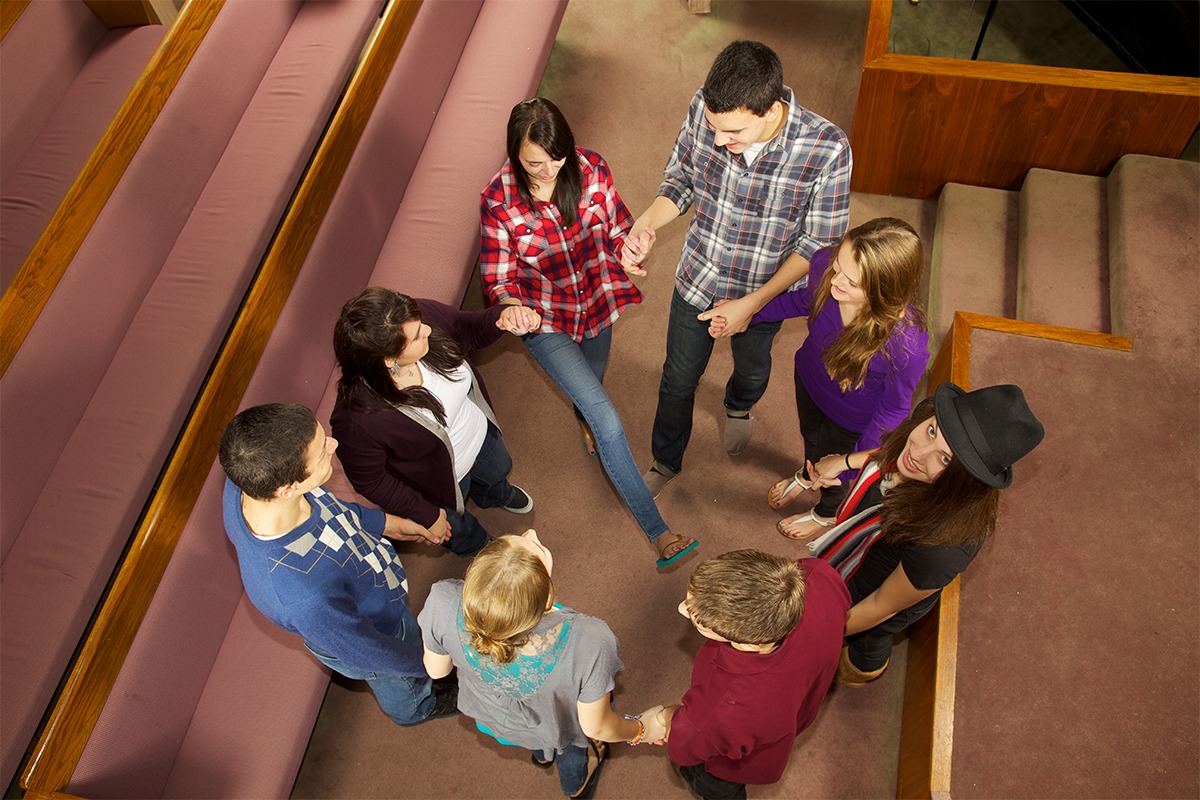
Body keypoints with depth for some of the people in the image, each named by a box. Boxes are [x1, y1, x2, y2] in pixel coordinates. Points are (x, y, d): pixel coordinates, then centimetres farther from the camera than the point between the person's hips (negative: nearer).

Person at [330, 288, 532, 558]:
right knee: (459, 530, 31)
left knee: (497, 473, 38)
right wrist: (426, 515, -13)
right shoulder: (357, 419, -46)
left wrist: (501, 318, -34)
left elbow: (470, 330, -11)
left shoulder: (428, 315, -35)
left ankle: (497, 496, 77)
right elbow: (369, 481, -26)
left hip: (480, 433, 4)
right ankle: (478, 547, 69)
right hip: (442, 478, -4)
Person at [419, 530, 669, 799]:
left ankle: (541, 754, 73)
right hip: (555, 731, -2)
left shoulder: (443, 602, -41)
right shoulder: (589, 643, -46)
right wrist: (640, 729, -2)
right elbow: (596, 726, -24)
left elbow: (436, 669, -16)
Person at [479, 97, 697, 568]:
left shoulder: (590, 169, -17)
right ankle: (658, 532, -6)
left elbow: (618, 228, -4)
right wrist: (515, 309, -37)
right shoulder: (499, 199, -22)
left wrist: (630, 247, -27)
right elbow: (497, 275, -15)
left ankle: (586, 425, 70)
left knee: (590, 390, 29)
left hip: (596, 301, 4)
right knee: (607, 420, -13)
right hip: (544, 320, -3)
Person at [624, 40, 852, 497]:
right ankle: (666, 462, 50)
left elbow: (818, 244, -21)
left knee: (752, 370, 31)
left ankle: (738, 406, 69)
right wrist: (646, 223, -29)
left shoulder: (827, 150, -33)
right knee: (678, 379, 21)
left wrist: (752, 304, -25)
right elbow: (679, 181, -8)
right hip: (696, 278, 1)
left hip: (765, 292, -1)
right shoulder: (705, 108, -25)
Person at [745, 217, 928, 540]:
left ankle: (828, 512, 67)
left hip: (851, 417, -4)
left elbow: (894, 408, -25)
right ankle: (806, 476, 75)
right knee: (810, 433, 37)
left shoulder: (906, 347, -47)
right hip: (809, 376, 5)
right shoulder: (825, 263, -33)